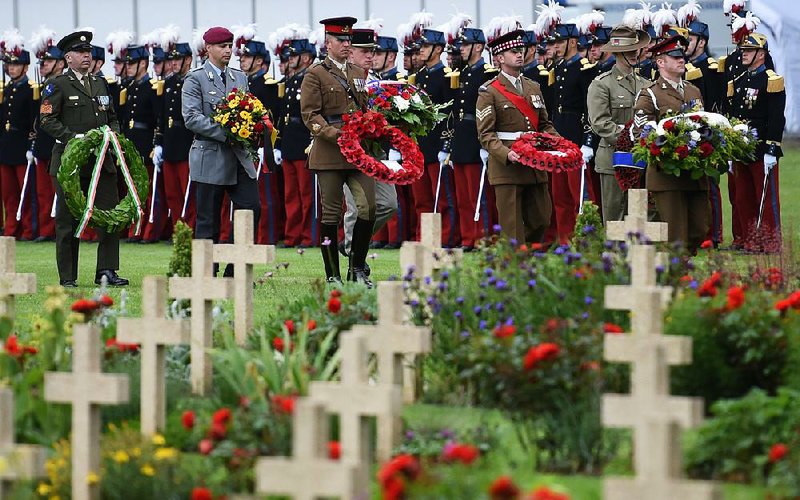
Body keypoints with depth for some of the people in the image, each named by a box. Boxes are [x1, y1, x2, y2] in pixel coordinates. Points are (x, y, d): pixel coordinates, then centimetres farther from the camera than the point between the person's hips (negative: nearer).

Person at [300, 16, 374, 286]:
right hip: (329, 155, -5)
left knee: (369, 207, -5)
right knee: (331, 213, 0)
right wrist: (335, 135, -18)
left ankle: (357, 268, 7)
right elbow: (310, 114, -7)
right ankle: (332, 275, 5)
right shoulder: (316, 74, 0)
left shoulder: (358, 74, 18)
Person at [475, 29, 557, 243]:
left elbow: (545, 125, 21)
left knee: (541, 219, 6)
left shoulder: (533, 87, 17)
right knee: (512, 226, -5)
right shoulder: (489, 92, -2)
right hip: (507, 168, -6)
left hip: (535, 166, 6)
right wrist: (506, 154, -24)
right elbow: (485, 134, -8)